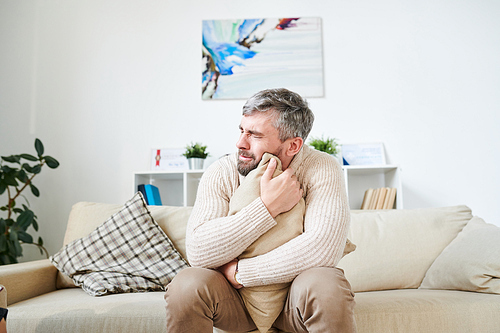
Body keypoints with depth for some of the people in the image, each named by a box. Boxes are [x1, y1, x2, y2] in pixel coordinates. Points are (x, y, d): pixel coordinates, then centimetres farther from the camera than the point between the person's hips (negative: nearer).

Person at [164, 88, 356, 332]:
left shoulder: (321, 169, -15)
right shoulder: (222, 173, -10)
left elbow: (324, 247, -29)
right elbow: (197, 251, -22)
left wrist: (238, 271, -23)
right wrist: (268, 207, -28)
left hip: (295, 293, -1)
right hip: (237, 296, 1)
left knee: (327, 286, -32)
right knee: (186, 285, -26)